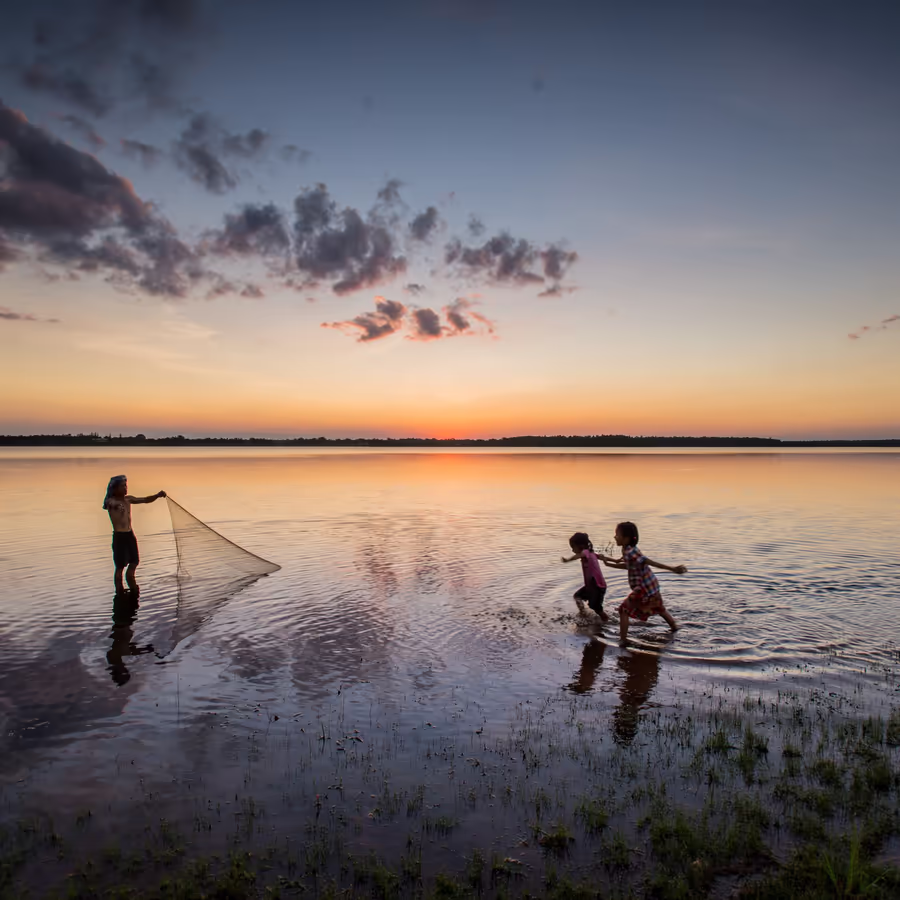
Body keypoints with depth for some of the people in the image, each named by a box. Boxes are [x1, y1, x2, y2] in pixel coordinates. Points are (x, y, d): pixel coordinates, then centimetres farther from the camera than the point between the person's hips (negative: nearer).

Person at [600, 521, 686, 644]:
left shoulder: (629, 553, -25)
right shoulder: (629, 550, 3)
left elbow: (651, 562, -30)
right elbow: (628, 565, 19)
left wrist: (672, 569, -32)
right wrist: (609, 563, 19)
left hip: (643, 589, -9)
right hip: (652, 586, 9)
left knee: (624, 610, 0)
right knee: (659, 608, 31)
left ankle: (622, 640, 2)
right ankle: (675, 627, 49)